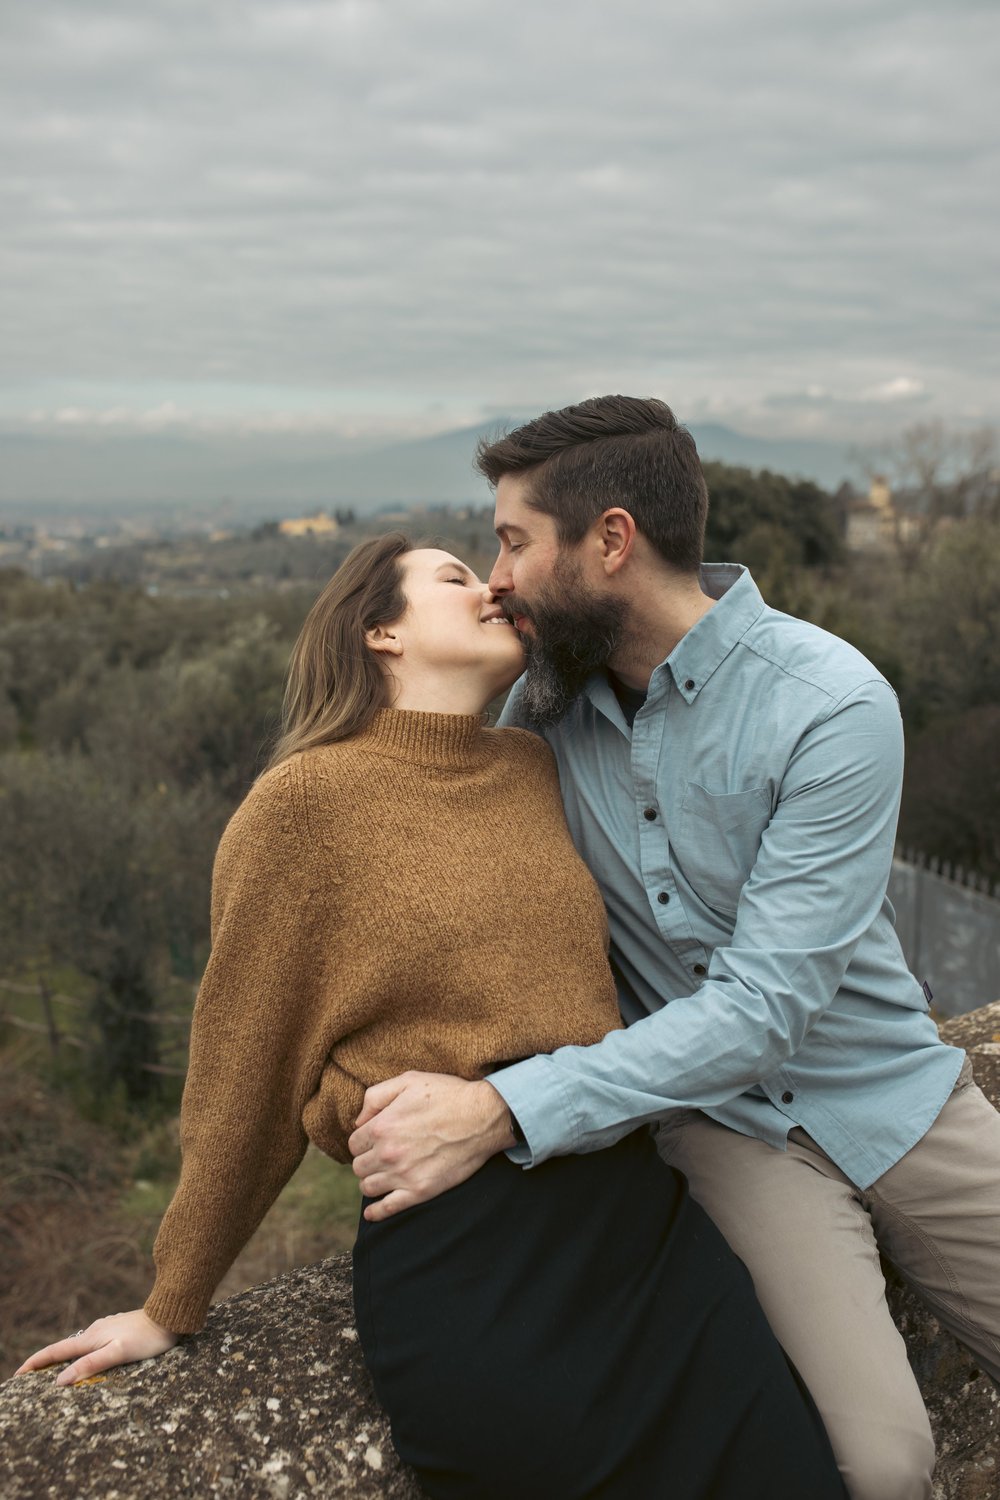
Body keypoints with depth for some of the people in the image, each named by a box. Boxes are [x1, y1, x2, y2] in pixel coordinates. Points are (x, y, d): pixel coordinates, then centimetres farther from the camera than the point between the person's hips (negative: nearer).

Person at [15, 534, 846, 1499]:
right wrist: (171, 1308, 6)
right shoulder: (305, 802, -7)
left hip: (639, 1210, 6)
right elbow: (245, 1072, -2)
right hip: (459, 1262, -5)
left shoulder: (534, 769, 9)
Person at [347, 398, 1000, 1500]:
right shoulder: (548, 696, -4)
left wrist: (503, 1111, -33)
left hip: (884, 1089, -1)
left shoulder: (832, 706, -20)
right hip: (727, 1118, 1)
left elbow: (763, 1004, -26)